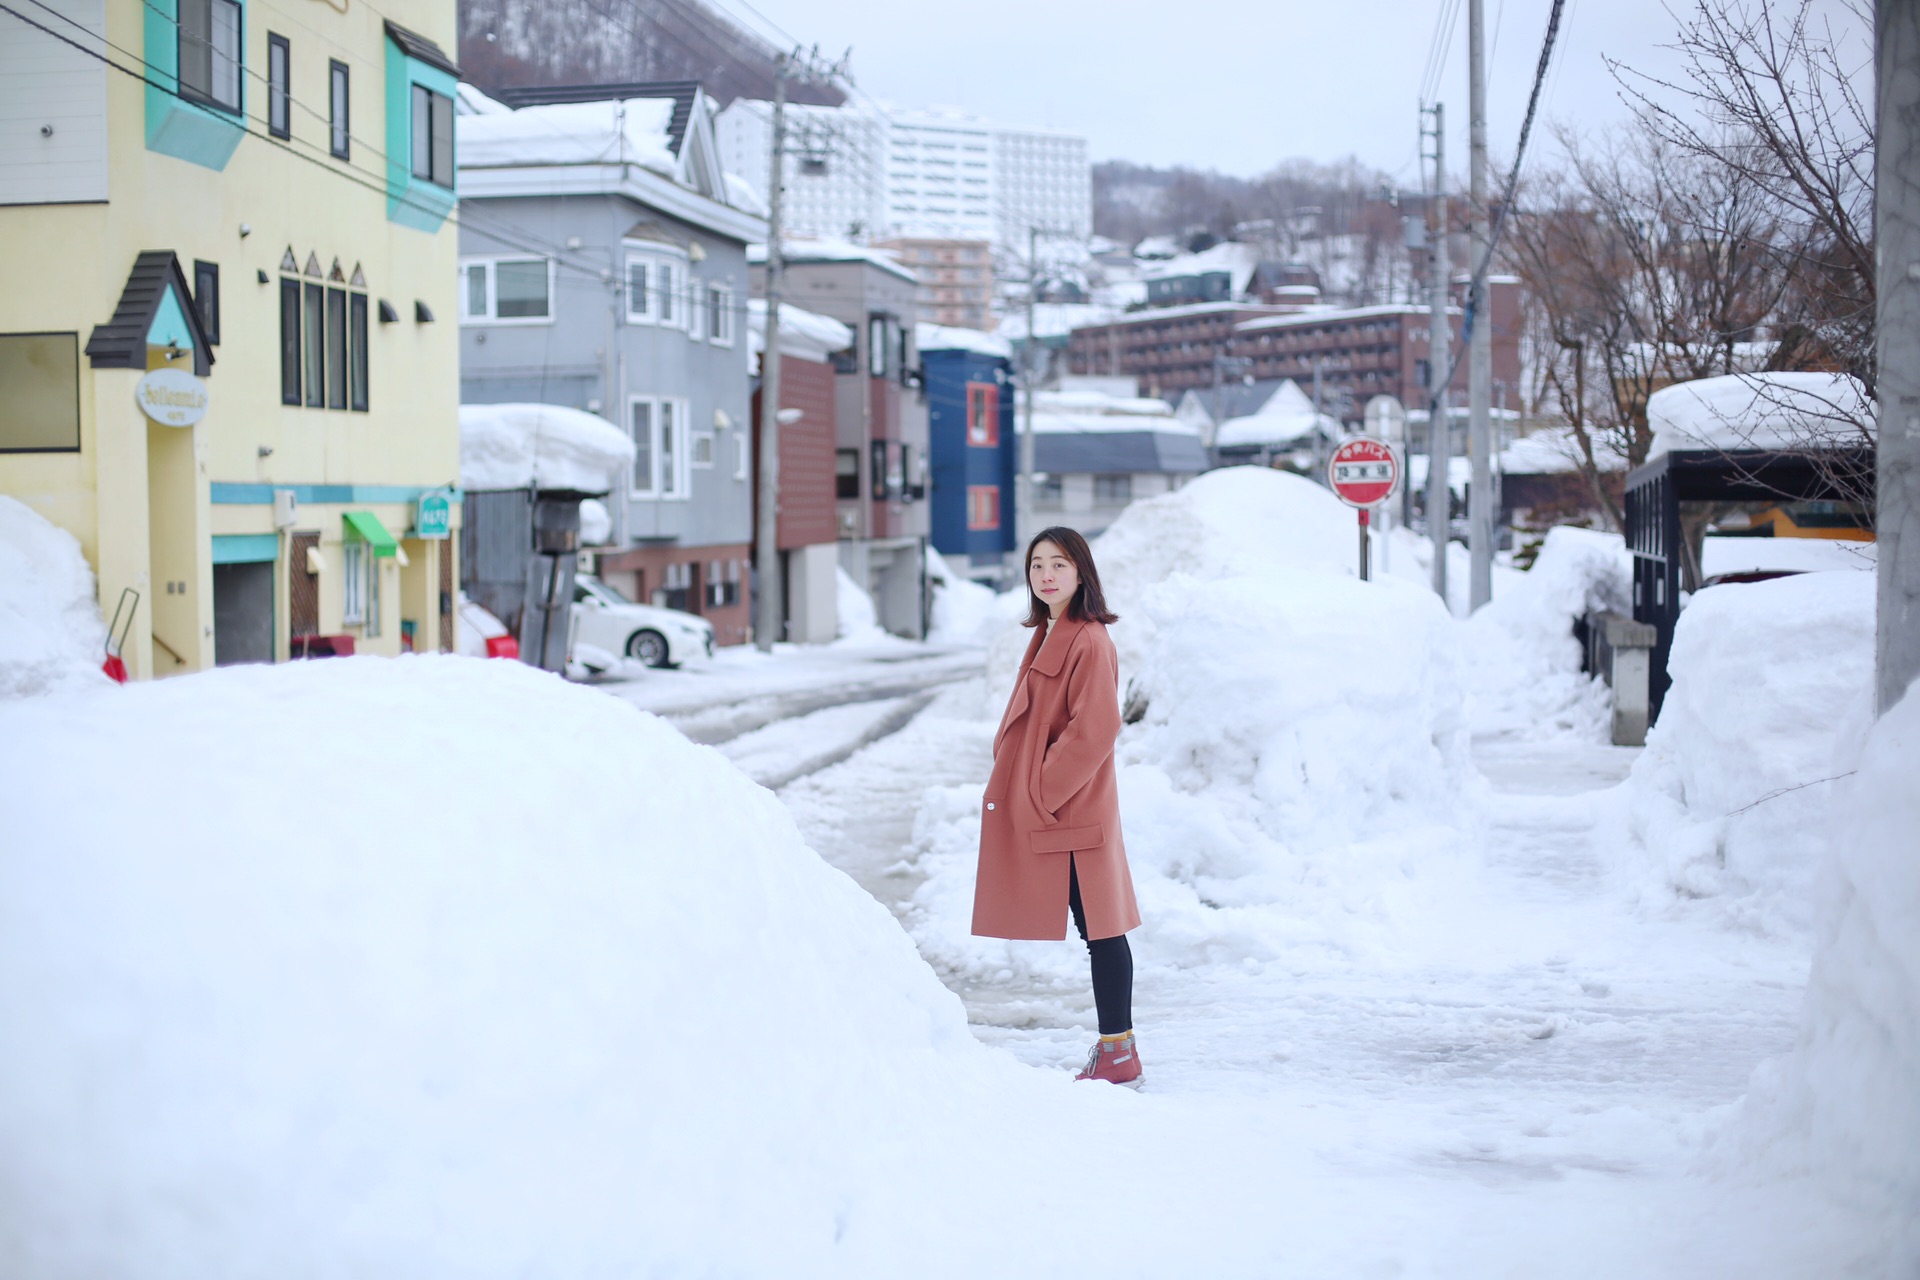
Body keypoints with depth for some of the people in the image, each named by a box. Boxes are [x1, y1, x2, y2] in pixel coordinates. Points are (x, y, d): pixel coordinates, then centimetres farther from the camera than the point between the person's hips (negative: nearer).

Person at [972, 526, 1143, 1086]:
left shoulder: (1089, 642, -15)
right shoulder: (1048, 636, 15)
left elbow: (1095, 729, -21)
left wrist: (1044, 791, -16)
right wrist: (1018, 786, 14)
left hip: (1072, 811, -9)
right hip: (1044, 809, 9)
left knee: (1098, 928, -4)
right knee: (1096, 929, 12)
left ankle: (1117, 1053, 2)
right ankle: (1114, 1048, 17)